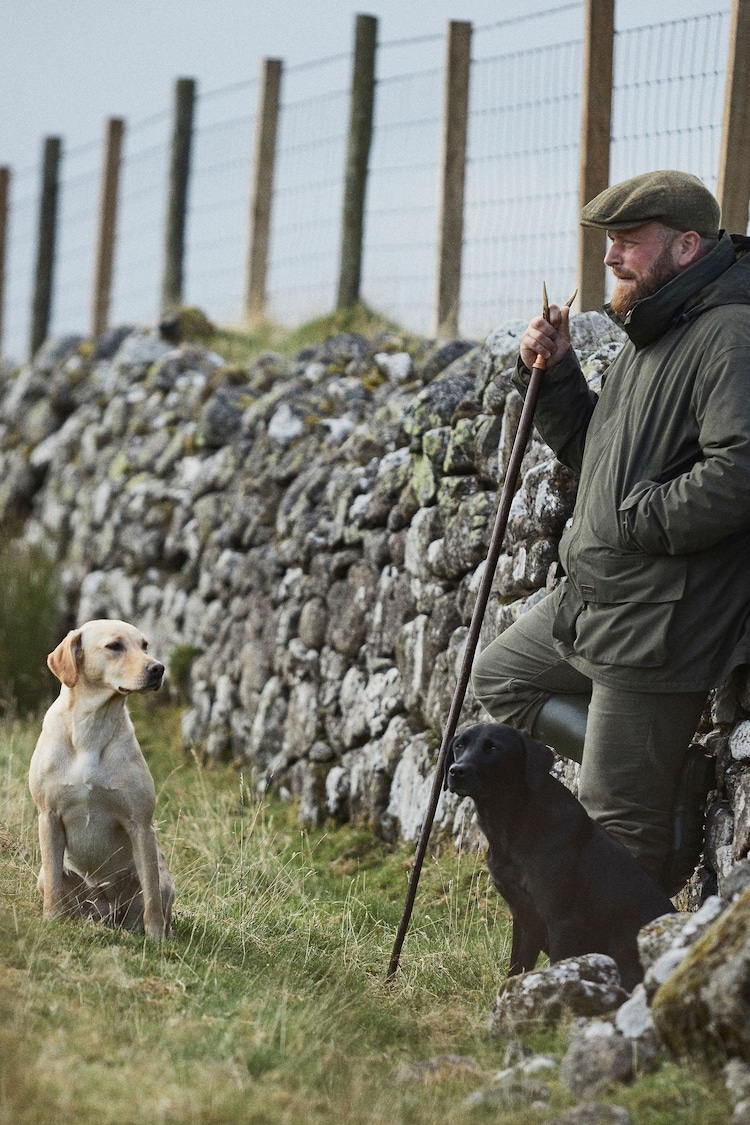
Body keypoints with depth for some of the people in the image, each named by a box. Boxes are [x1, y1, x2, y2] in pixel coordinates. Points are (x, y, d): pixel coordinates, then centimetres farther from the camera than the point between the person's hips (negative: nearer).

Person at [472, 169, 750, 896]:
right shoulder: (651, 334, 15)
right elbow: (594, 451, 25)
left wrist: (636, 518, -21)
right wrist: (551, 375, 9)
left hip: (659, 623, -11)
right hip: (593, 598, 11)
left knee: (618, 819, -3)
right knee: (499, 678, 24)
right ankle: (665, 770, 14)